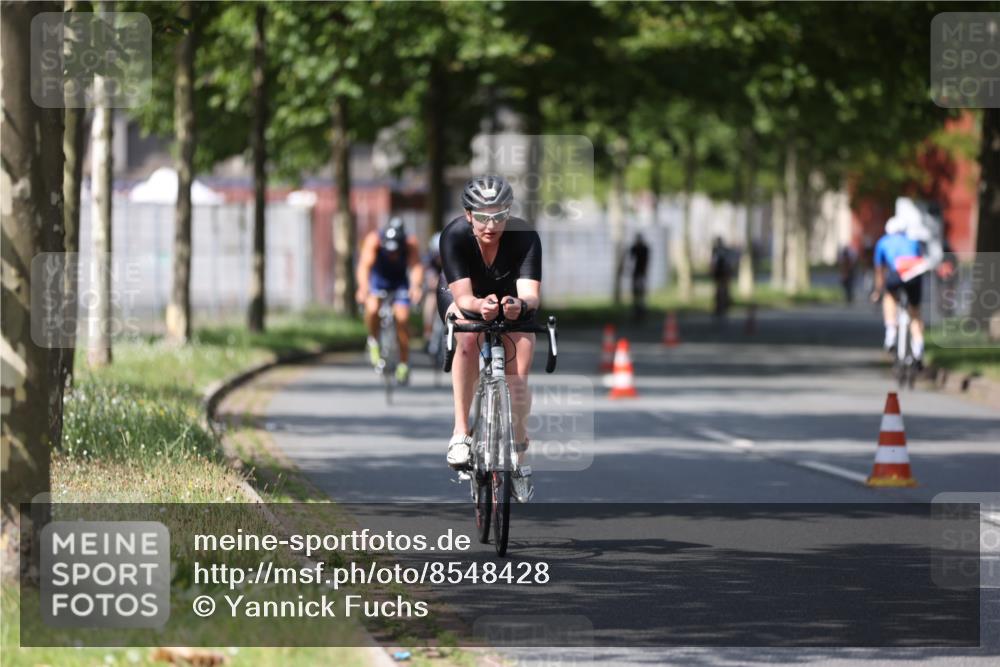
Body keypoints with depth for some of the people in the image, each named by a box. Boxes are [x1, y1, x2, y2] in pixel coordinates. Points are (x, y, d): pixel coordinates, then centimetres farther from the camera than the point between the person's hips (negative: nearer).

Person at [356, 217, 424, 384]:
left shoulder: (410, 244, -29)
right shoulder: (373, 240, -32)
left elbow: (416, 267, -41)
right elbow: (365, 265, -42)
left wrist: (415, 286, -62)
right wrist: (363, 287, -60)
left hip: (400, 281, 1)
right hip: (377, 278, -1)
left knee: (402, 318, -14)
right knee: (372, 309, -28)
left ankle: (404, 363, 3)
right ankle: (373, 341, 1)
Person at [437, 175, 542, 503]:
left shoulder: (524, 237, -31)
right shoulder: (454, 236, -32)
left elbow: (530, 294, -39)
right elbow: (463, 296, -37)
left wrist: (520, 305, -63)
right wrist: (480, 306, -60)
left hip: (511, 300, 1)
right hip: (463, 298, -1)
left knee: (518, 377, -15)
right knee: (468, 338, -35)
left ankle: (518, 457, 9)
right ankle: (460, 432, -29)